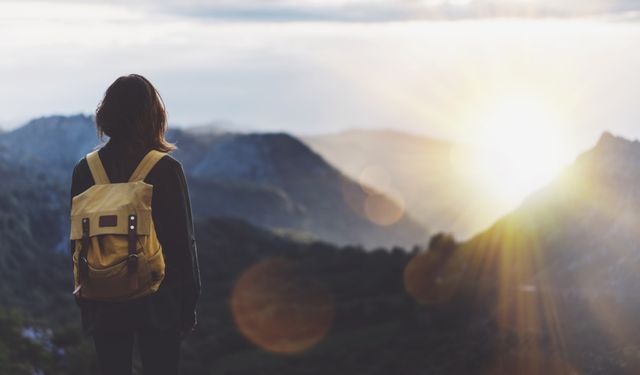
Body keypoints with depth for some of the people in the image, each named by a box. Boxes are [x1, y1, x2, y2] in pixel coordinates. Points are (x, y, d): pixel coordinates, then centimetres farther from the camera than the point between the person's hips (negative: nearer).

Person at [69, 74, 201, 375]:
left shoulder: (85, 170, -2)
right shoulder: (167, 169, -11)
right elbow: (184, 240, -9)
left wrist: (83, 300, 13)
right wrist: (189, 303, 1)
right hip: (158, 304, -3)